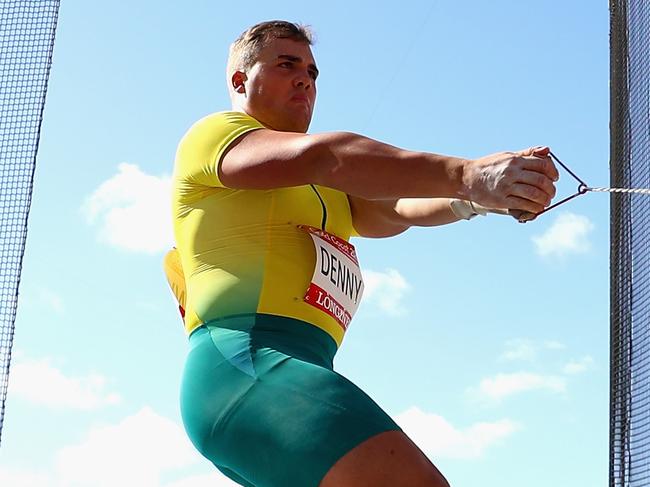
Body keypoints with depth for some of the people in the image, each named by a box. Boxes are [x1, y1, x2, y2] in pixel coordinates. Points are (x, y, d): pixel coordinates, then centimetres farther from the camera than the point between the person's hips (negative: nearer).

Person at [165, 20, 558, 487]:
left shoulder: (324, 192, 31)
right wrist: (465, 174, -26)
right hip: (244, 365, -9)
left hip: (299, 376, 9)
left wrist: (478, 198, -12)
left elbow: (392, 210, 10)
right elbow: (321, 156, -14)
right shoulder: (214, 133, 6)